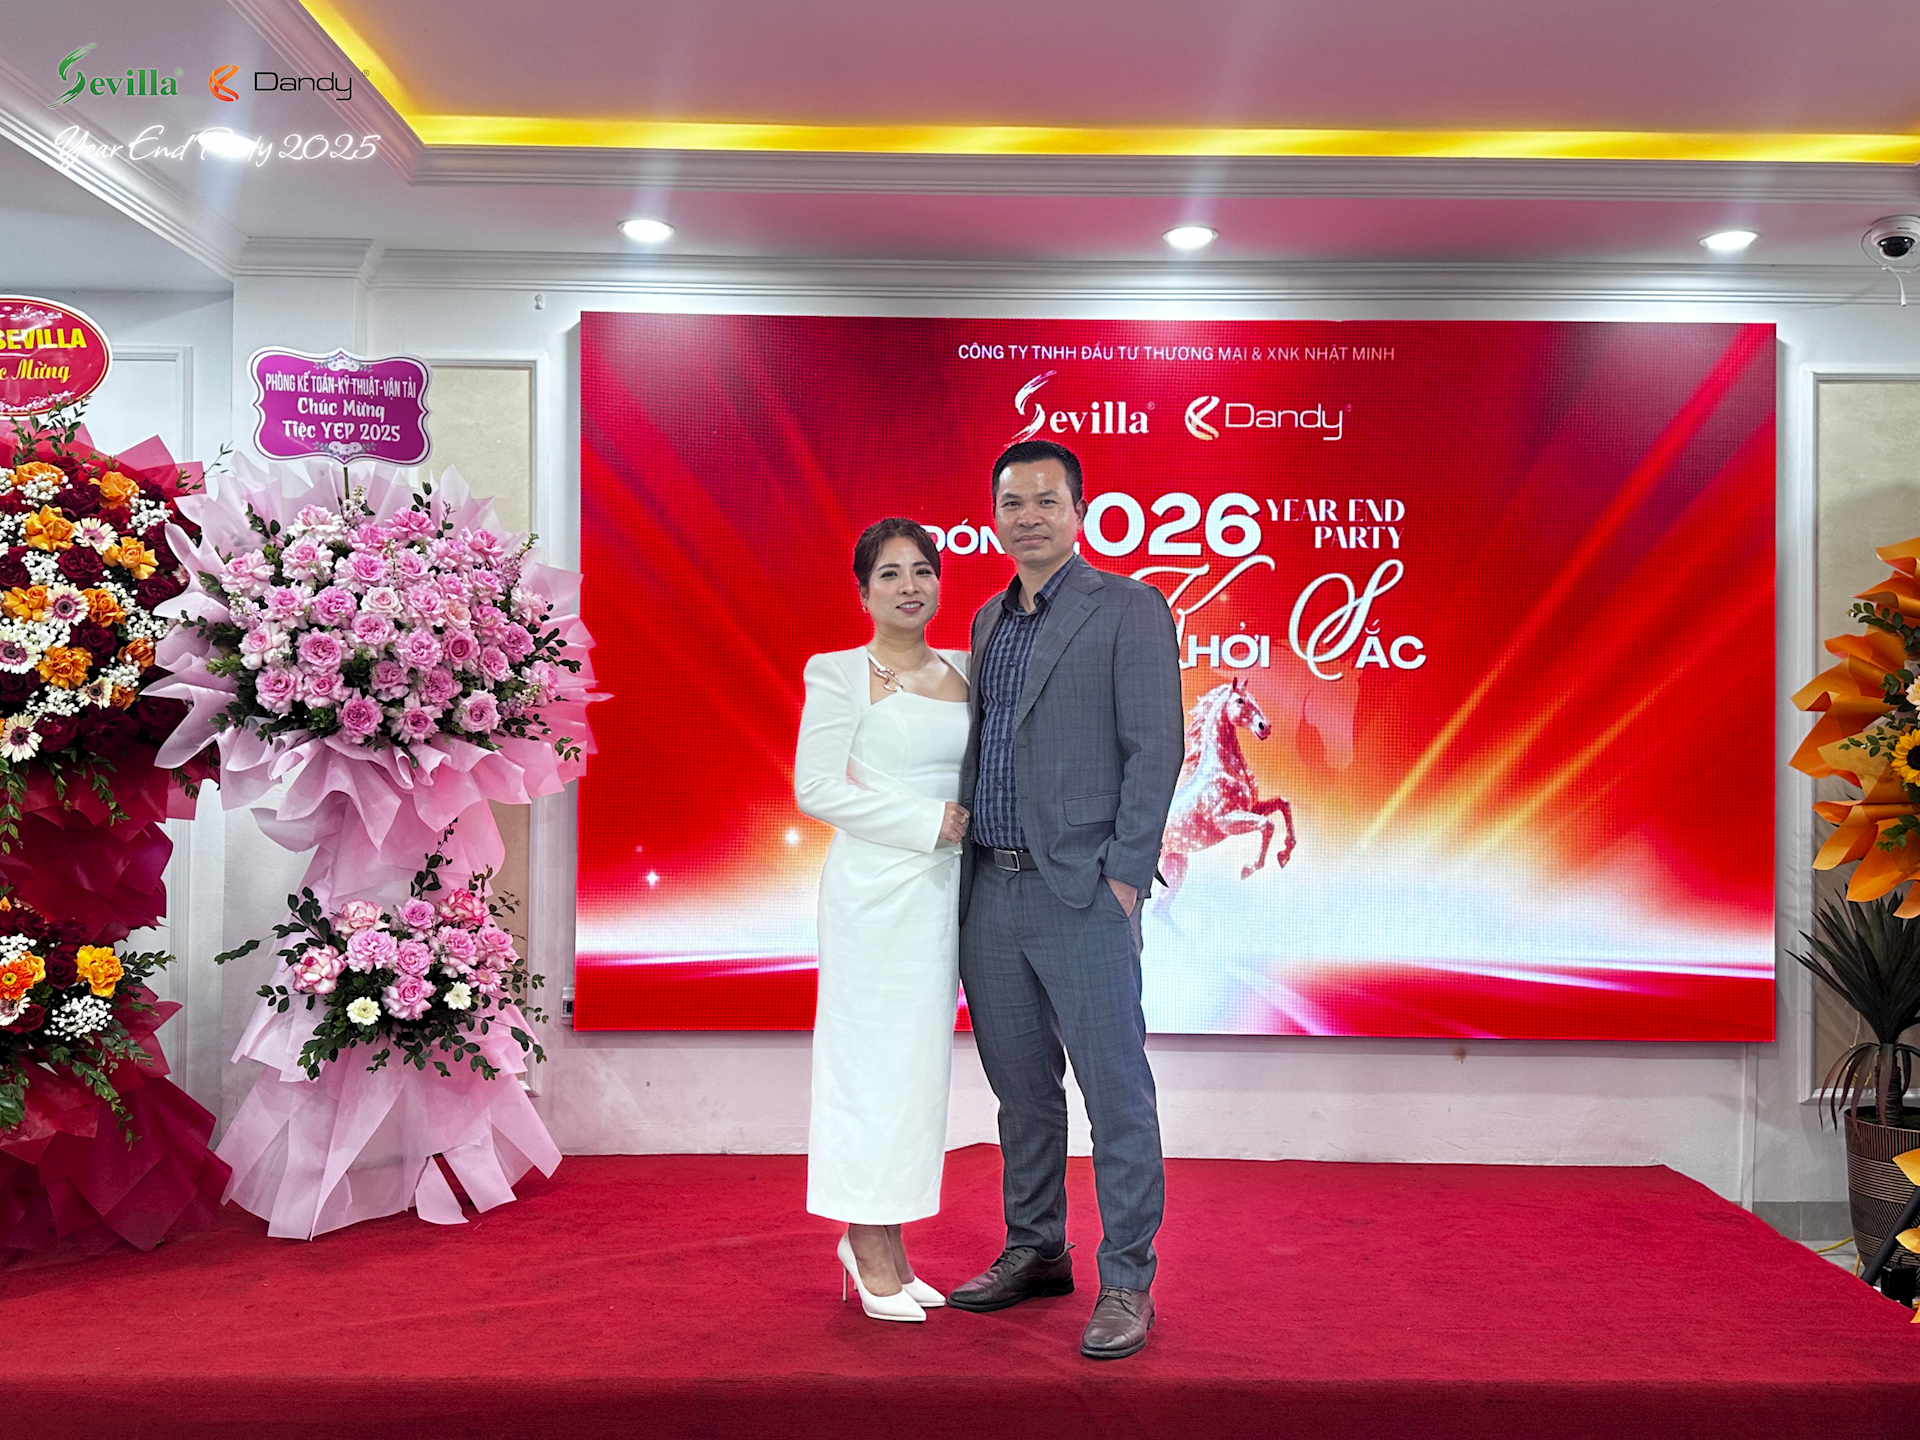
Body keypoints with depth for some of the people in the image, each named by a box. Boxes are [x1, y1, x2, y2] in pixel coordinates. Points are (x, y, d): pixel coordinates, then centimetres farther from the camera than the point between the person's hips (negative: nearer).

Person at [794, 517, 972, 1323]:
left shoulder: (962, 669, 12)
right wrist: (929, 823, -15)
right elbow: (816, 788, -12)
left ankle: (878, 1237, 23)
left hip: (941, 887, 6)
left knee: (921, 1058, 10)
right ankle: (872, 1250, 13)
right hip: (875, 886, -6)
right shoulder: (839, 674, -6)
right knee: (876, 1052, 0)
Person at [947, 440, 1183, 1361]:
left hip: (1082, 891, -6)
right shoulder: (988, 621, 17)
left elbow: (1154, 749, -9)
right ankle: (1035, 1252, 30)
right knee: (1021, 1088, 16)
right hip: (990, 890, 7)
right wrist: (958, 856, 12)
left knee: (1115, 1092, -1)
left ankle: (1126, 1283, 10)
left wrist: (1124, 875, -15)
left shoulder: (1129, 609, -3)